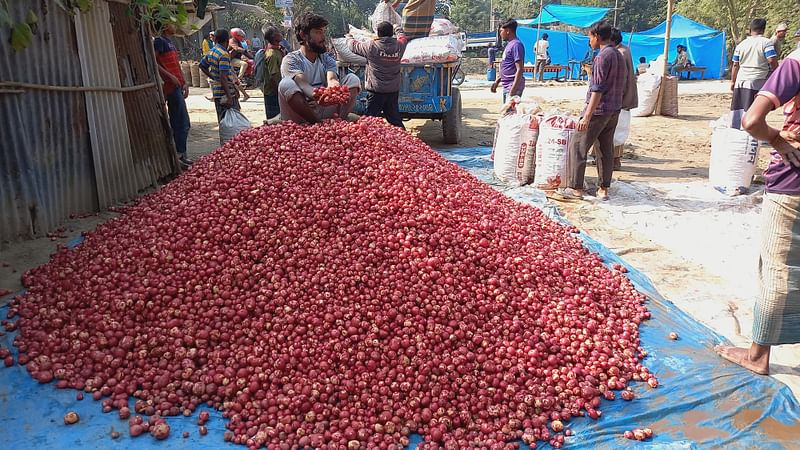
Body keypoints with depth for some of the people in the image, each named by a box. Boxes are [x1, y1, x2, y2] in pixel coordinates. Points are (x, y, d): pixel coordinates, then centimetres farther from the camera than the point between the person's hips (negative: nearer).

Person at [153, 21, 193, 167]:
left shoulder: (169, 42, 20)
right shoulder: (159, 41, -8)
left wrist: (184, 82, 15)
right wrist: (170, 76, -20)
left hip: (176, 86, 10)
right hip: (171, 86, -10)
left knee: (176, 123, 11)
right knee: (183, 122, -11)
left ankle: (176, 155, 15)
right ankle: (180, 155, -8)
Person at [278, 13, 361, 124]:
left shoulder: (327, 58, 15)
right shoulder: (291, 60, 0)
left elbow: (332, 79, -7)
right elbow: (302, 84, -20)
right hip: (302, 118, -4)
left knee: (352, 79, -9)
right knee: (286, 84, -29)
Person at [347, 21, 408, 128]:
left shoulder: (371, 46, -12)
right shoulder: (399, 46, -1)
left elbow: (354, 46, 4)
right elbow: (403, 38, 24)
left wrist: (349, 38, 27)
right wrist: (398, 29, 45)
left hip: (376, 90, -4)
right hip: (394, 90, 4)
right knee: (395, 118, 13)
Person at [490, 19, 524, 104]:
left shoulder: (516, 45, -16)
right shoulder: (509, 44, 14)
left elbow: (519, 69, -21)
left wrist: (513, 90, -25)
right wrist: (497, 81, 21)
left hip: (513, 87, -10)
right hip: (506, 86, 10)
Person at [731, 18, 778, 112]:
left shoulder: (741, 44, 12)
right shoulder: (766, 43, -3)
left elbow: (735, 65, 12)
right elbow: (773, 62, -11)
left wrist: (733, 81, 19)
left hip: (740, 82, 5)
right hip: (758, 82, -5)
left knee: (737, 110, 9)